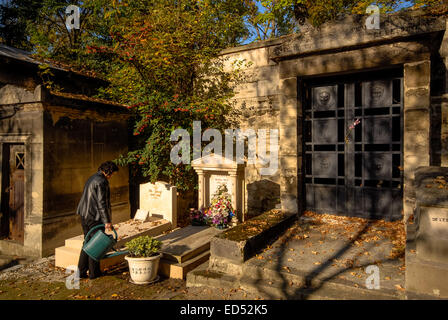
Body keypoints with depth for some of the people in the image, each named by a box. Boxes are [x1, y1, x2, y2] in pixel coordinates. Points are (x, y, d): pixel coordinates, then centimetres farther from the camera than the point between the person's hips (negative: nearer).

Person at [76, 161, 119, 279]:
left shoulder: (92, 179, 15)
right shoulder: (101, 182, -16)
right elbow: (101, 203, -20)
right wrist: (107, 221, -19)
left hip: (84, 216, 9)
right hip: (95, 217, -9)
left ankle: (81, 271, 20)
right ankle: (94, 272, 14)